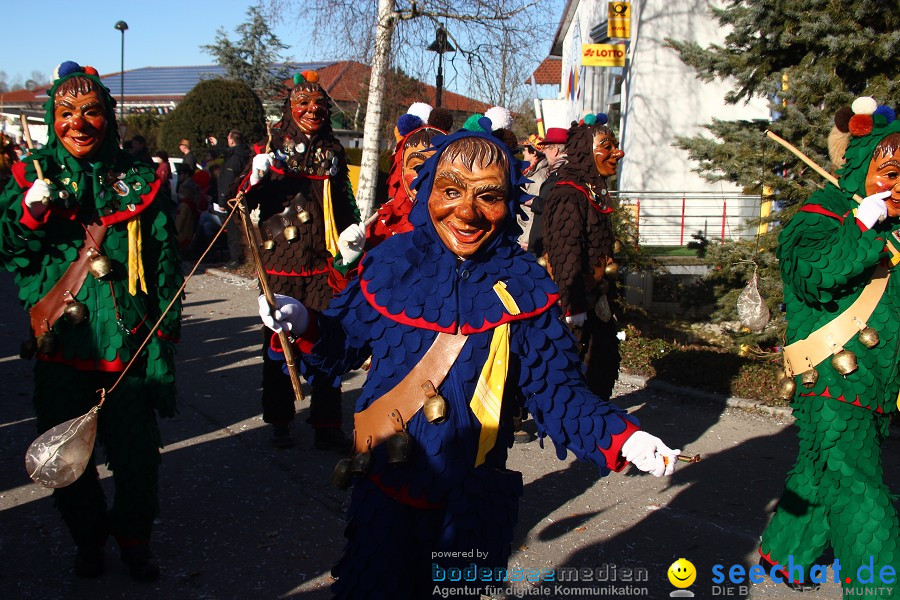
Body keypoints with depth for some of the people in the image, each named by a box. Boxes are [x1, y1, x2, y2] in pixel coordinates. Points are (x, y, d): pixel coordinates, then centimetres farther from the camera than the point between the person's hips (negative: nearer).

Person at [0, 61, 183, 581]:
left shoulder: (138, 180, 1)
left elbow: (166, 266, 3)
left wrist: (165, 338, 0)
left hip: (127, 344, -1)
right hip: (60, 346, 1)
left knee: (137, 455, 2)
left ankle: (134, 538, 30)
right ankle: (88, 538, 37)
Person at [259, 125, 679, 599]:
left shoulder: (524, 287, -10)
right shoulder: (391, 263, -6)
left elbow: (557, 392, -8)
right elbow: (343, 345, 4)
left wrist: (623, 438, -21)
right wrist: (304, 325, -16)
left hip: (470, 504, -1)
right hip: (383, 488, 1)